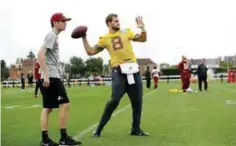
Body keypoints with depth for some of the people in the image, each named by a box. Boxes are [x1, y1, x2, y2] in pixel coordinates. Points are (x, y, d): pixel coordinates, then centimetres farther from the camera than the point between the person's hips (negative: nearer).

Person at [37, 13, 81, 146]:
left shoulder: (54, 36, 22)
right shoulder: (52, 35, -8)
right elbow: (40, 55, -19)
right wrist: (46, 75, -24)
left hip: (52, 76, 10)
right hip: (52, 76, -10)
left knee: (48, 107, 7)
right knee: (64, 104, -9)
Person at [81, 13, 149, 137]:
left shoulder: (126, 32, 13)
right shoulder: (104, 39, 7)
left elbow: (142, 39, 14)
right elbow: (90, 52, 6)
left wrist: (142, 28, -3)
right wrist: (84, 38, 0)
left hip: (133, 69, 4)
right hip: (118, 71, -3)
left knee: (137, 101, 7)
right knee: (114, 100, -14)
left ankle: (136, 129, 21)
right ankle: (99, 128, 0)